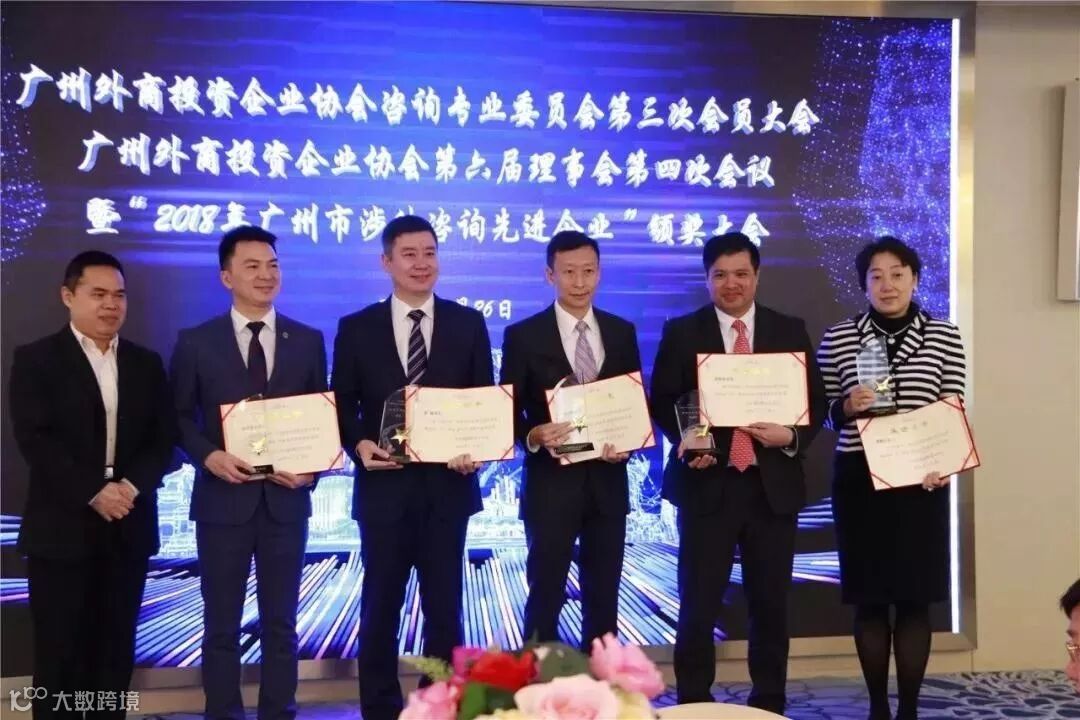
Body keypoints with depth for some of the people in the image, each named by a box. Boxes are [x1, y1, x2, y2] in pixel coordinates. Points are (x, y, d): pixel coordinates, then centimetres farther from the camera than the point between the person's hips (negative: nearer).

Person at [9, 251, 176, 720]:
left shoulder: (147, 364, 12)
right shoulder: (36, 360, 0)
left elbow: (164, 437, 6)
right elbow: (34, 439, -10)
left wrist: (133, 486, -12)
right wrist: (93, 493, -18)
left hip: (128, 526, 4)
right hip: (62, 527, -3)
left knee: (116, 645, 8)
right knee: (60, 648, 2)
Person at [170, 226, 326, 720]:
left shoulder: (308, 341, 6)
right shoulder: (196, 342, 2)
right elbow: (180, 417, 3)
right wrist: (209, 456, -15)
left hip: (286, 500, 1)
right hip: (223, 499, -1)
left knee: (281, 623, 10)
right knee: (221, 625, 8)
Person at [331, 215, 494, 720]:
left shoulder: (468, 324, 4)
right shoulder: (357, 328, 3)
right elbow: (342, 406, 4)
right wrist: (359, 444, -15)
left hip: (447, 484, 0)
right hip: (384, 485, 0)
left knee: (444, 605, 9)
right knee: (380, 607, 9)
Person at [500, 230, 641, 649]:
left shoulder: (622, 332, 7)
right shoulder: (523, 336, -3)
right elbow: (508, 413, -3)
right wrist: (533, 436, -23)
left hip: (607, 483, 4)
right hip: (551, 484, -3)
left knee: (604, 598, 12)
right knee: (545, 597, 3)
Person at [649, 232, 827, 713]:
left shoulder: (790, 331, 8)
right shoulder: (681, 332, 3)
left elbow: (816, 402, 7)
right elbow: (661, 402, 4)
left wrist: (793, 435, -12)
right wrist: (685, 441, -15)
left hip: (773, 485, 2)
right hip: (708, 483, -2)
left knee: (771, 603, 11)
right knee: (698, 604, -1)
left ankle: (770, 704, 24)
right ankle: (693, 704, 12)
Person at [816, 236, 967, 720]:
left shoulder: (944, 338, 1)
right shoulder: (838, 339, 1)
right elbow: (824, 413, 7)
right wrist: (848, 406, -14)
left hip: (920, 480, 0)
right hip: (859, 480, 0)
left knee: (915, 596, 4)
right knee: (869, 597, 6)